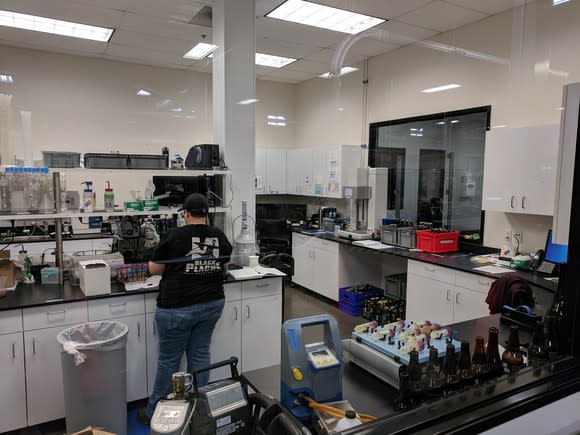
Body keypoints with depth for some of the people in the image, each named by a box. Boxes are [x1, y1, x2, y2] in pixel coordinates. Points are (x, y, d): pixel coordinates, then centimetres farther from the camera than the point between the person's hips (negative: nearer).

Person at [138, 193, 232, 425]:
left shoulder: (176, 236, -12)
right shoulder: (219, 236, 1)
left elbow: (154, 269, -4)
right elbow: (225, 264, 16)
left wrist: (171, 264, 15)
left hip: (178, 307, -5)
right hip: (212, 304, 5)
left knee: (168, 360, 7)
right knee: (200, 355, 14)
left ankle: (155, 412, 22)